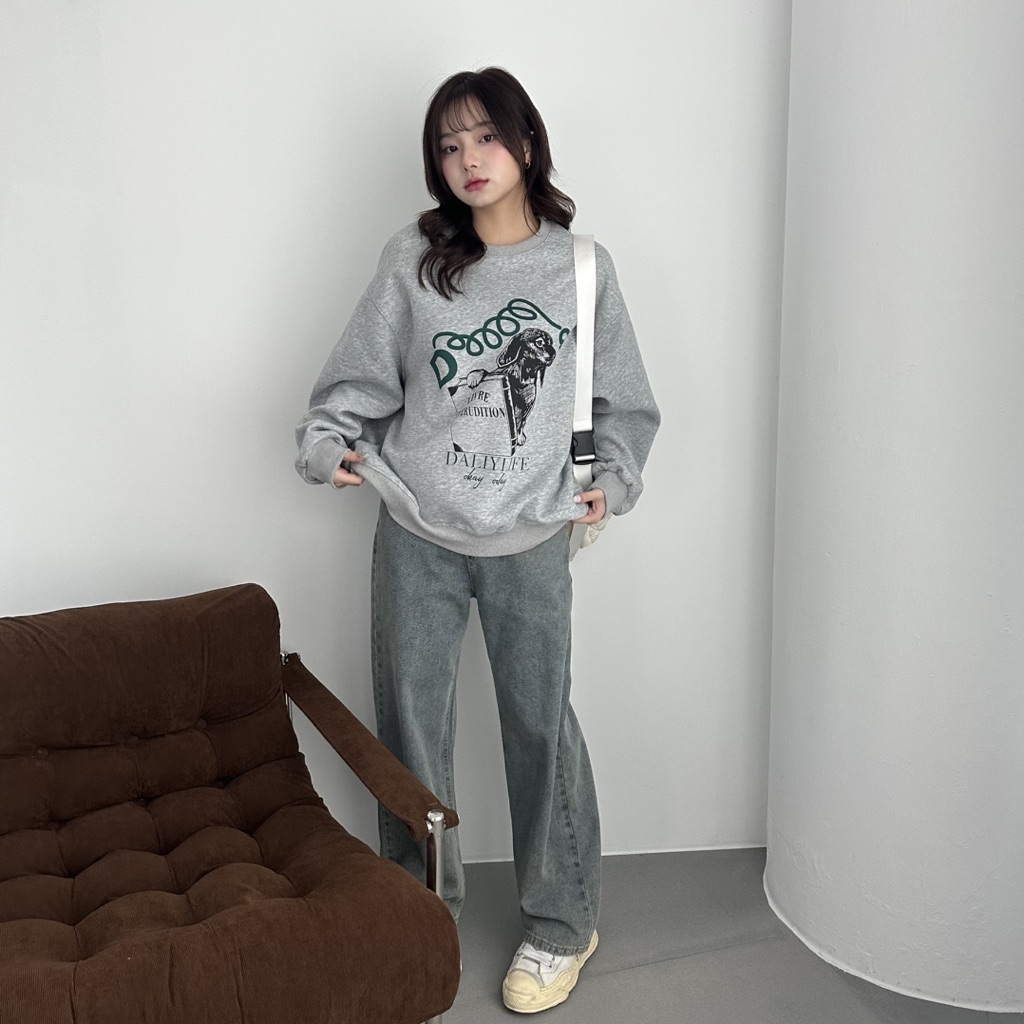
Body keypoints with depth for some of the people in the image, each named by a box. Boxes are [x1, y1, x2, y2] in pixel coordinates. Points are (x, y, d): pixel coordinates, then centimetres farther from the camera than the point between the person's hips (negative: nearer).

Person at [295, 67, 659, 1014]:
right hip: (415, 537, 1)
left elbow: (624, 401, 8)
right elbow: (359, 378, 1)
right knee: (411, 725, 10)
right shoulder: (413, 260, -1)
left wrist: (614, 478, -3)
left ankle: (562, 925, 27)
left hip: (530, 542, -1)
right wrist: (328, 443, -15)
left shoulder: (580, 266, 1)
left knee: (542, 727, 7)